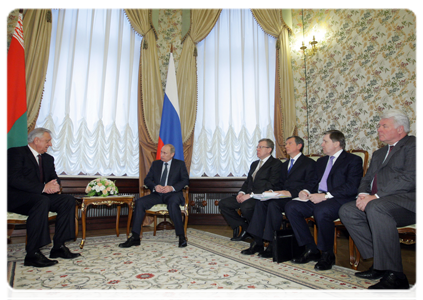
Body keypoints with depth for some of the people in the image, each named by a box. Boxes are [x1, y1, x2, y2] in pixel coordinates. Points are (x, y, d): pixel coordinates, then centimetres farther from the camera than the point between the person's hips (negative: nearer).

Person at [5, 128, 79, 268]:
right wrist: (43, 188, -25)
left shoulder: (48, 158, 18)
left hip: (37, 197, 8)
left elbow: (54, 178, 15)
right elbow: (13, 179, -19)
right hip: (14, 198, -7)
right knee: (42, 201, -37)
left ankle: (58, 247, -13)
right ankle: (32, 254, -31)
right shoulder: (15, 153, -5)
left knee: (68, 200, -13)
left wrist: (55, 185, -11)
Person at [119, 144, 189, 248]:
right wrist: (155, 186, -10)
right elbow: (147, 180, 13)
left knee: (173, 204, -38)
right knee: (139, 202, -21)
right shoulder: (155, 164, 18)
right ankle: (135, 237, -16)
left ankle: (181, 237, -25)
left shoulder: (180, 164, 9)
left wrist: (172, 188, -15)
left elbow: (185, 180, 0)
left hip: (172, 194, -4)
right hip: (157, 194, 4)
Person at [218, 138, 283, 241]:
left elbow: (271, 186, -14)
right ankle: (243, 227, 1)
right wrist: (241, 192, 0)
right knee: (223, 203, -7)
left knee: (245, 206, -37)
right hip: (248, 196, 8)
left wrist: (251, 195, -20)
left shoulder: (276, 163, -3)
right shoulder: (254, 164, 24)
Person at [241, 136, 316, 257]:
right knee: (261, 202, -21)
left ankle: (272, 244, -23)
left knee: (273, 203, -32)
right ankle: (257, 242, -20)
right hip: (282, 197, 7)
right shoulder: (285, 164, 27)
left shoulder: (309, 163, 2)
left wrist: (291, 192, -22)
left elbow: (310, 186, -9)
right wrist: (273, 191, 0)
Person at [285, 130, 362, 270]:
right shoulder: (321, 161, 25)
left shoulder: (353, 160, 1)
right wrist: (307, 191, 0)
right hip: (317, 198, 7)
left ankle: (327, 254, -12)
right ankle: (311, 250, -4)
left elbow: (351, 187, -12)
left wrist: (325, 196, -21)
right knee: (291, 207, -15)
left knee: (321, 210, -38)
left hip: (339, 200, -7)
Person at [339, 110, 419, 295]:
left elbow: (410, 178, -17)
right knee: (347, 211, -11)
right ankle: (379, 264, -6)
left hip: (409, 200, -8)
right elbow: (367, 179, 21)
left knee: (375, 208, -36)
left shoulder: (414, 145, -1)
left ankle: (394, 274, -25)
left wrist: (375, 197, -22)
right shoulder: (379, 153, 26)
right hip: (381, 201, 9)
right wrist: (363, 194, -2)